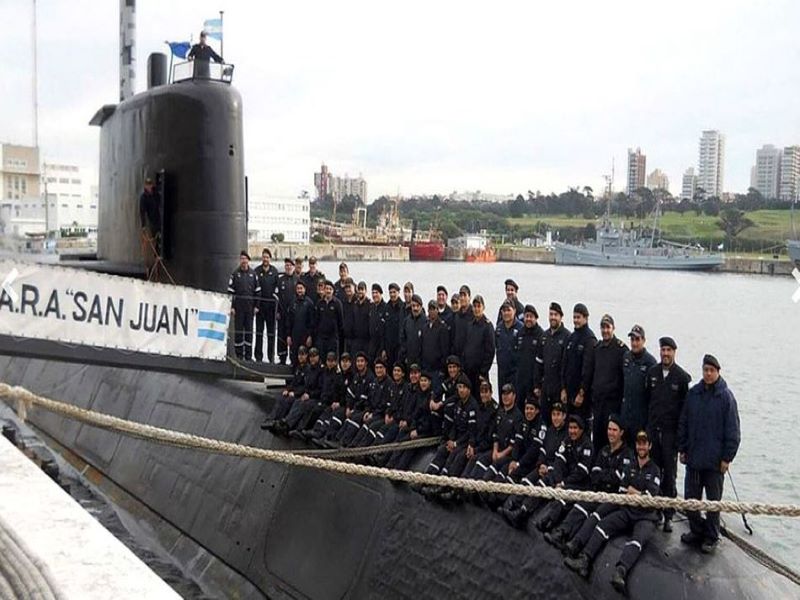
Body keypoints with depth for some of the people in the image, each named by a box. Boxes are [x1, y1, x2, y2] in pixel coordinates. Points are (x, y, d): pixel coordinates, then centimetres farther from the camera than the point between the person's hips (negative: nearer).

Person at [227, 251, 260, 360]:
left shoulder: (253, 274, 8)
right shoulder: (235, 274, 2)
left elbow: (257, 291, 10)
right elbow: (230, 291, 1)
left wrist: (256, 306, 3)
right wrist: (232, 306, -6)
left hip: (250, 307, 2)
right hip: (238, 307, -2)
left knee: (249, 330, 4)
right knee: (238, 330, 0)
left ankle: (248, 354, 10)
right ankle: (239, 354, 6)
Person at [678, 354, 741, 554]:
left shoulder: (726, 396, -9)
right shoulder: (693, 393, 2)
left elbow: (733, 431, -7)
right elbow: (683, 423, 9)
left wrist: (727, 457, -9)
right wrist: (682, 449, 7)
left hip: (715, 460, -4)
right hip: (693, 457, 4)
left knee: (713, 500, 8)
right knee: (690, 498, 10)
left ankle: (711, 537, 21)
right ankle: (697, 531, 27)